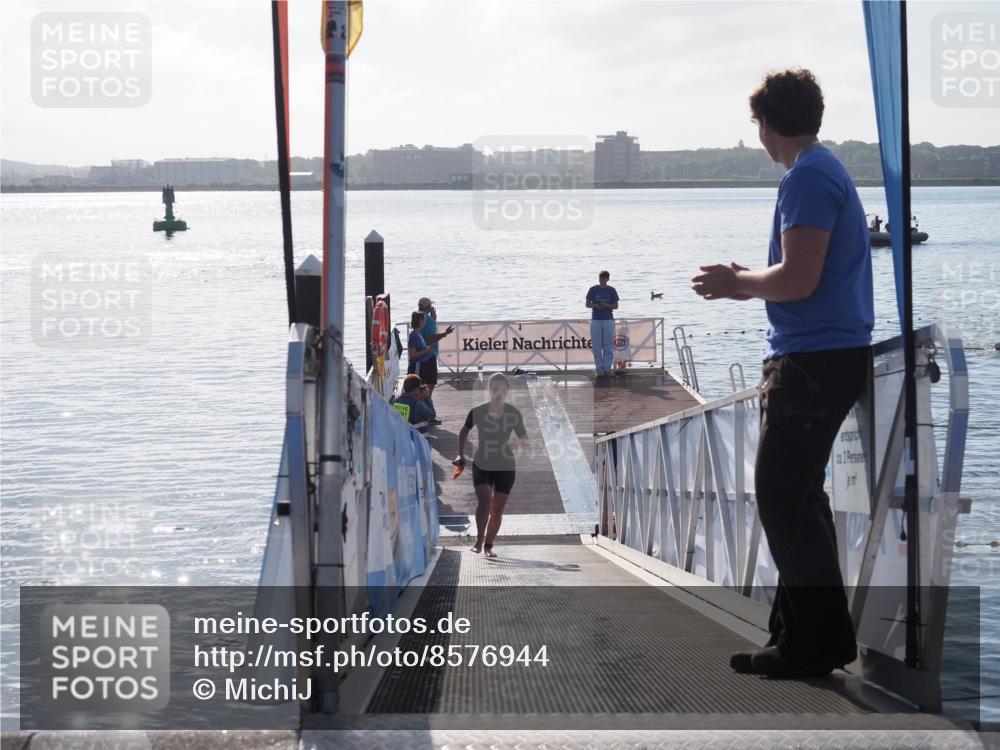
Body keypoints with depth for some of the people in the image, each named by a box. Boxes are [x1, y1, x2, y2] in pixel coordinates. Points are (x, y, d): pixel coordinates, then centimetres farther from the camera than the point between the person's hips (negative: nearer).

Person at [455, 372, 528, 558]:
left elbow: (525, 442, -1)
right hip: (481, 466, -1)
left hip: (506, 468, 1)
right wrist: (461, 454, 5)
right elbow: (464, 432, 12)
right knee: (483, 502, -20)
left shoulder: (514, 414, -5)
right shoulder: (477, 412, -6)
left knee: (497, 510, 4)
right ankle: (479, 539, -1)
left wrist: (518, 441, -24)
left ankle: (488, 545, 21)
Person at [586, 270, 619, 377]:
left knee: (608, 346, -1)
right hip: (596, 320, 0)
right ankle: (599, 368, 5)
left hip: (609, 320, 0)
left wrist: (607, 305, -15)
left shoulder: (612, 290, 5)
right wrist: (595, 305, -15)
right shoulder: (593, 290, 5)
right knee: (597, 346, -1)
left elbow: (616, 306, 4)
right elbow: (587, 304, 5)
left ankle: (607, 368, 5)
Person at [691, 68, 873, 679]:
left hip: (814, 356, -11)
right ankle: (811, 633, 21)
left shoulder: (807, 177, -15)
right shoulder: (829, 170, 18)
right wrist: (746, 283, 19)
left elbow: (798, 280, -22)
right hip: (832, 353, 11)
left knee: (783, 497, -7)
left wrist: (738, 283, -6)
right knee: (796, 495, 15)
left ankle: (815, 641, -3)